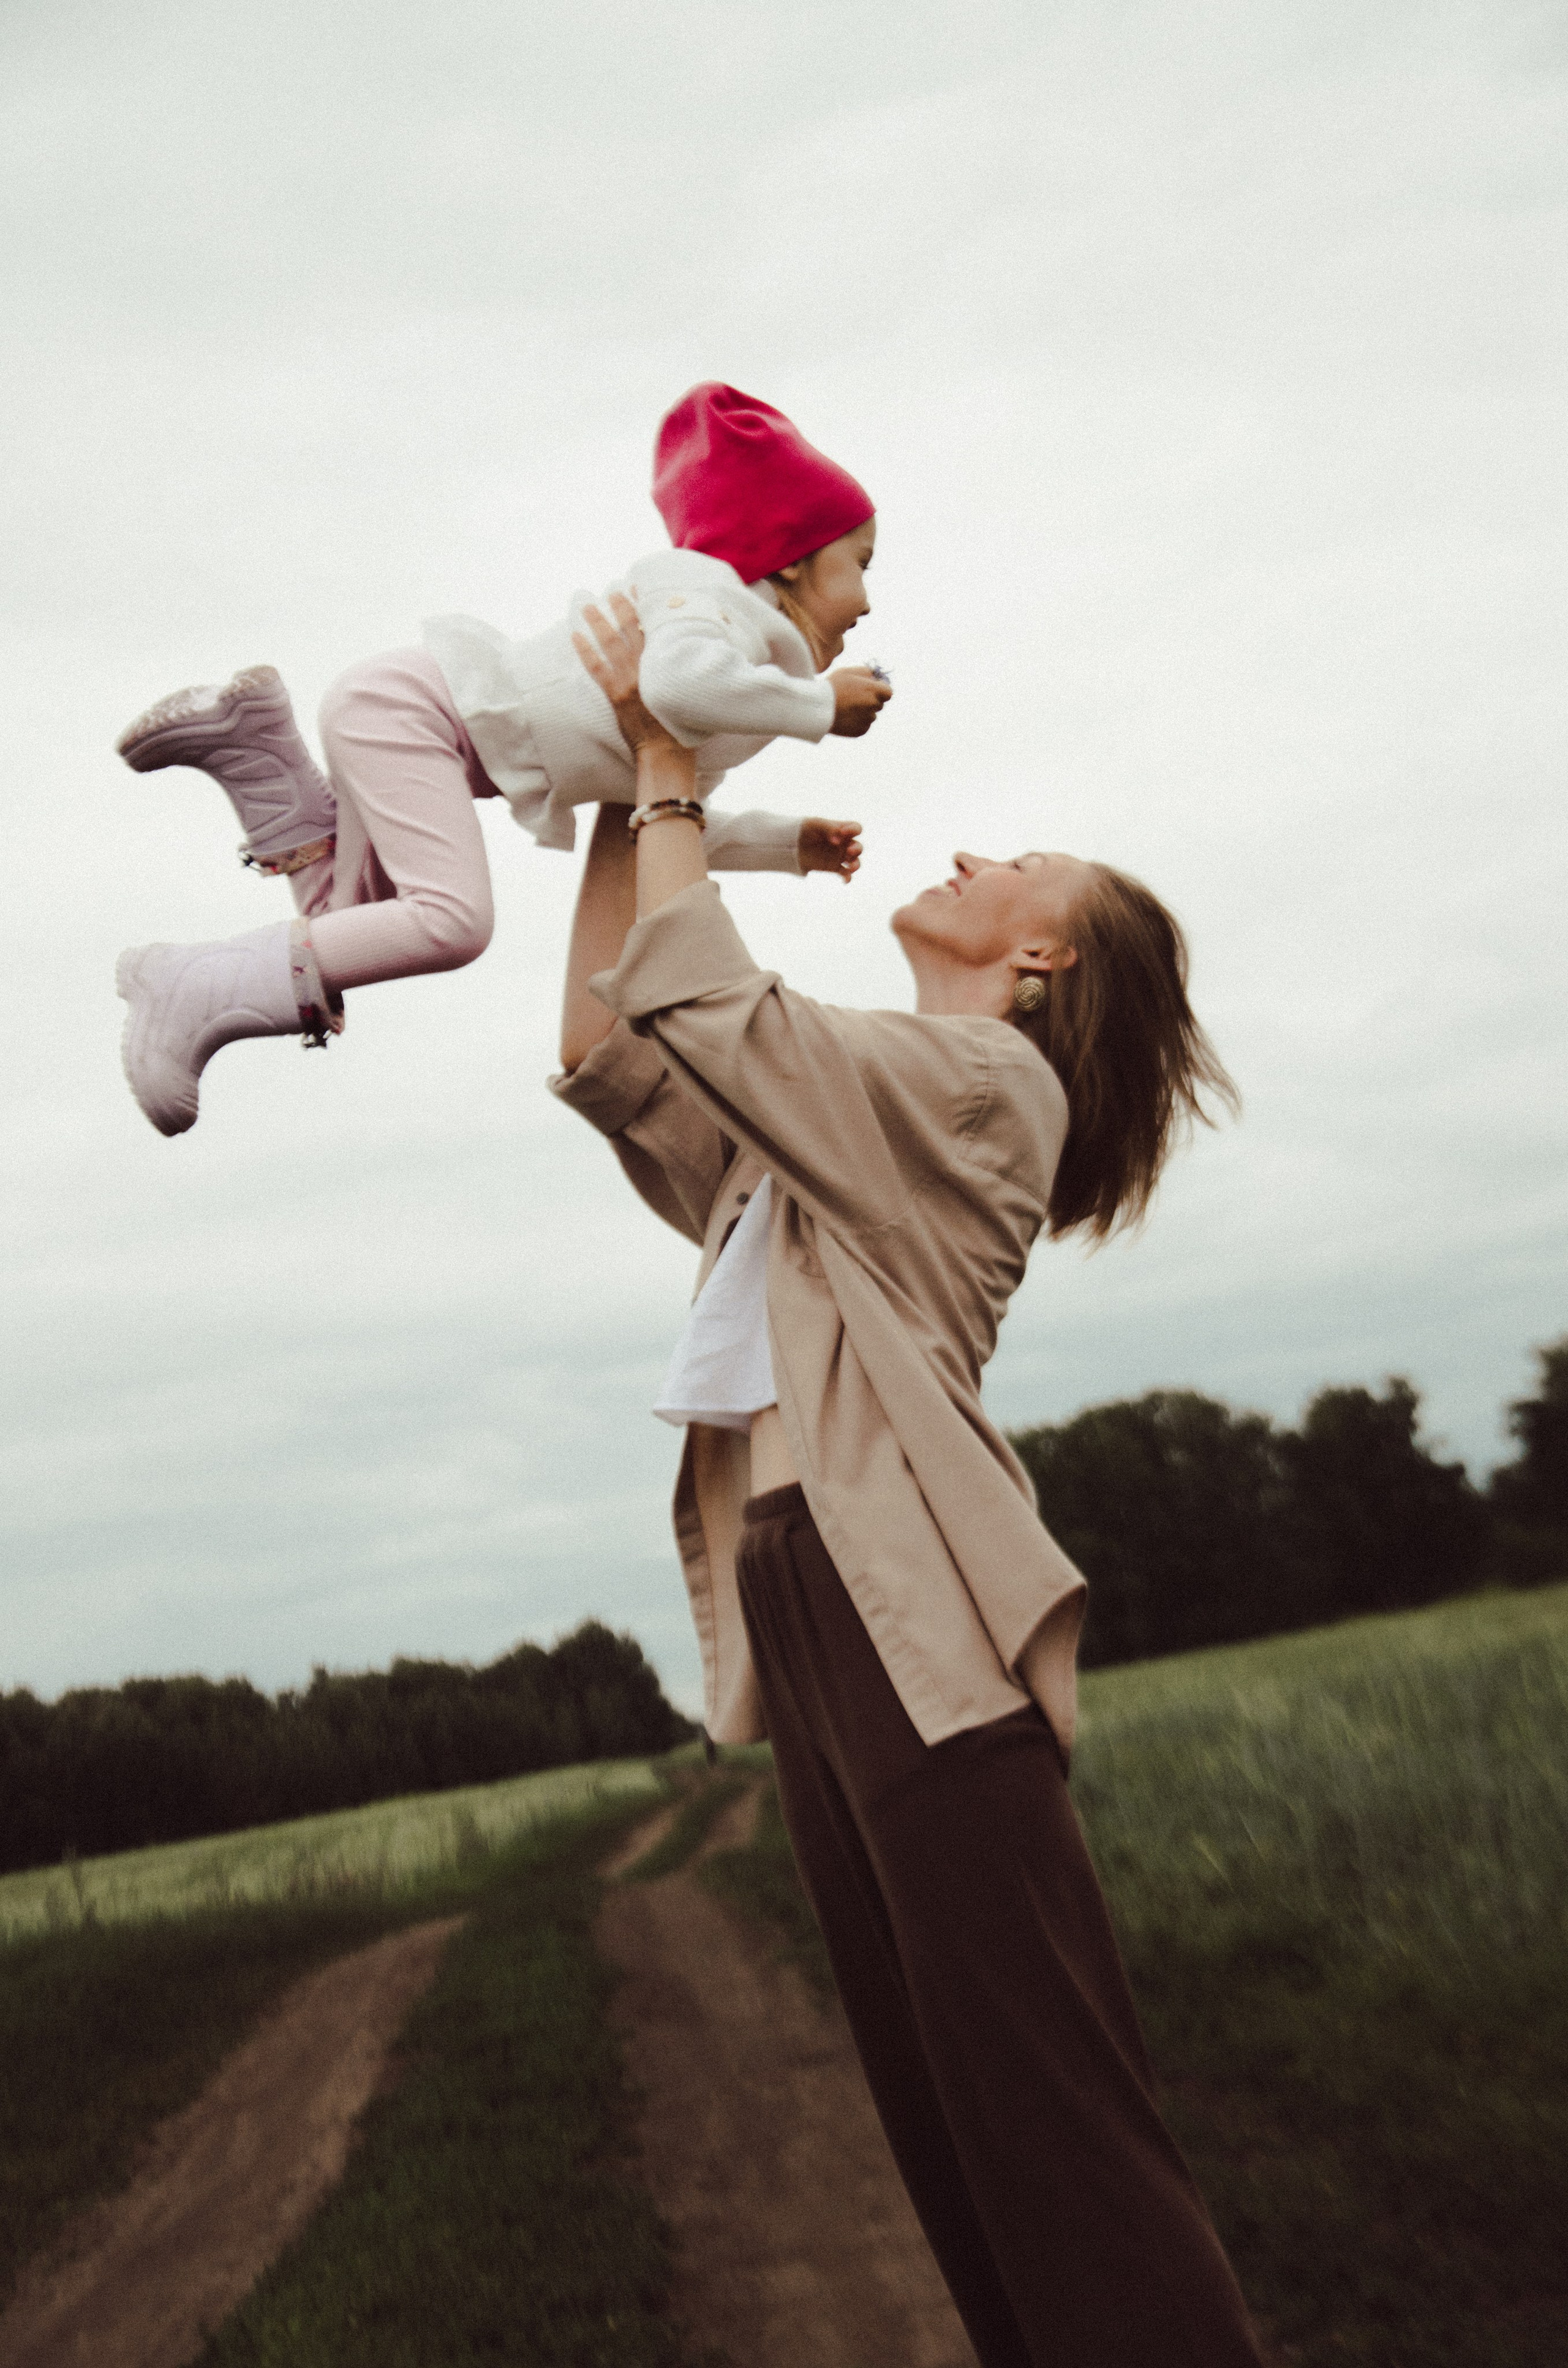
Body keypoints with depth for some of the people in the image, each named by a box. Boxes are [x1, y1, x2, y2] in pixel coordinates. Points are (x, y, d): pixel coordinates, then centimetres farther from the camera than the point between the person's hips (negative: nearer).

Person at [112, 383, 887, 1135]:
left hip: (406, 717, 11)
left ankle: (258, 748, 17)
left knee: (353, 929, 14)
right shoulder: (708, 591, -15)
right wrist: (818, 705, -27)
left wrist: (790, 843, 15)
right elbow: (678, 682, -40)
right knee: (451, 921, -26)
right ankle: (197, 994, -22)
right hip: (405, 704, -11)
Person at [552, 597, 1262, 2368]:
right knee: (936, 2095, 8)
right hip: (797, 1598, 9)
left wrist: (670, 775, 1)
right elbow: (605, 1056, 25)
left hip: (903, 1600, -9)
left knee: (1046, 2101, -11)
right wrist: (618, 812, 21)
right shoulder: (839, 1109, 26)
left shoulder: (989, 1077, -1)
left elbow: (709, 1011, -11)